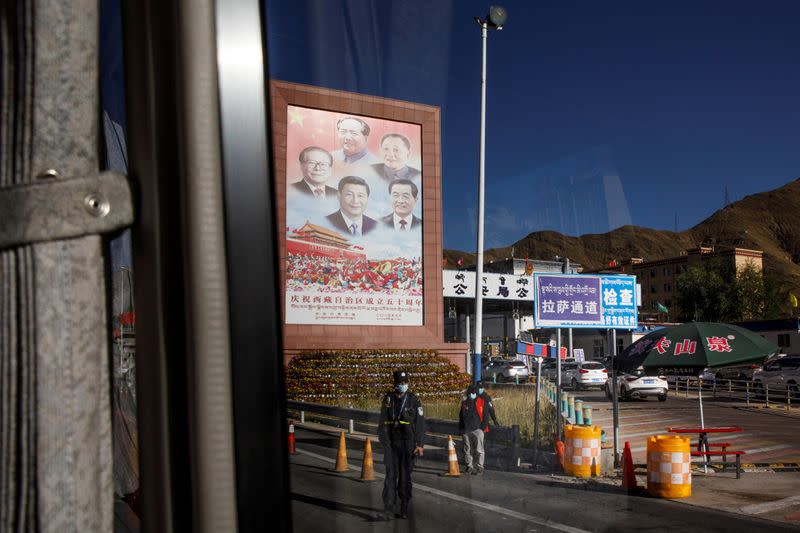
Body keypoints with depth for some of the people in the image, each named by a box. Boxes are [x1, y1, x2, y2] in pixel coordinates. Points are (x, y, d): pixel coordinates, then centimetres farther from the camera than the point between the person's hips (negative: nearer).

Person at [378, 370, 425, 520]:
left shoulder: (414, 400, -4)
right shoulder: (388, 398, 4)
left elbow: (420, 423, -5)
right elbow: (383, 421, 10)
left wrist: (420, 444, -9)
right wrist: (382, 439, 8)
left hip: (408, 443, -1)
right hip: (391, 442, 1)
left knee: (405, 475, 5)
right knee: (391, 474, -6)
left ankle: (404, 506, 20)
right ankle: (388, 509, -9)